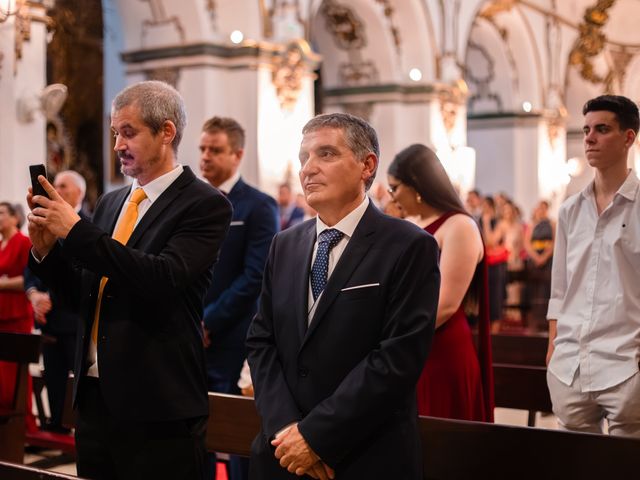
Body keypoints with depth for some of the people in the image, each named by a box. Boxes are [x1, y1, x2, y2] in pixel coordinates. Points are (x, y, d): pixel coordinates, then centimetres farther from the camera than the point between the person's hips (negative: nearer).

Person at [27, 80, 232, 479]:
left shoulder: (206, 205, -9)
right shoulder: (111, 203, 13)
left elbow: (164, 278, -23)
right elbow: (84, 294, 15)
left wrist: (76, 229, -21)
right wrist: (46, 249, -3)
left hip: (157, 407, -6)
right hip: (94, 397, 7)